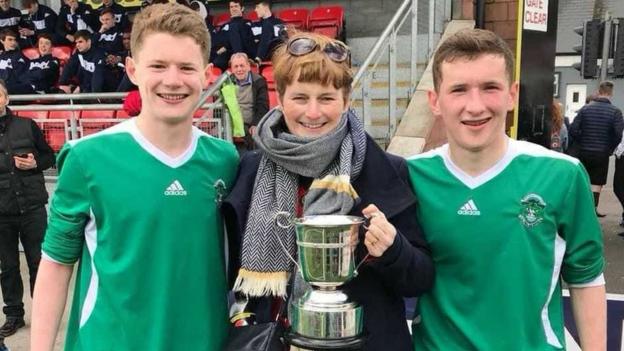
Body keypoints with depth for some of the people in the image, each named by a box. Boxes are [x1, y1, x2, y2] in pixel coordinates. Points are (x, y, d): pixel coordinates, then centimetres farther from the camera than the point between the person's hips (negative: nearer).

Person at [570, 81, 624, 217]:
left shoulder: (585, 108, -1)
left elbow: (573, 130, -7)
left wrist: (581, 143, 7)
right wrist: (611, 148, 2)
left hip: (584, 152, 2)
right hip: (602, 154, -2)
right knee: (596, 184, 4)